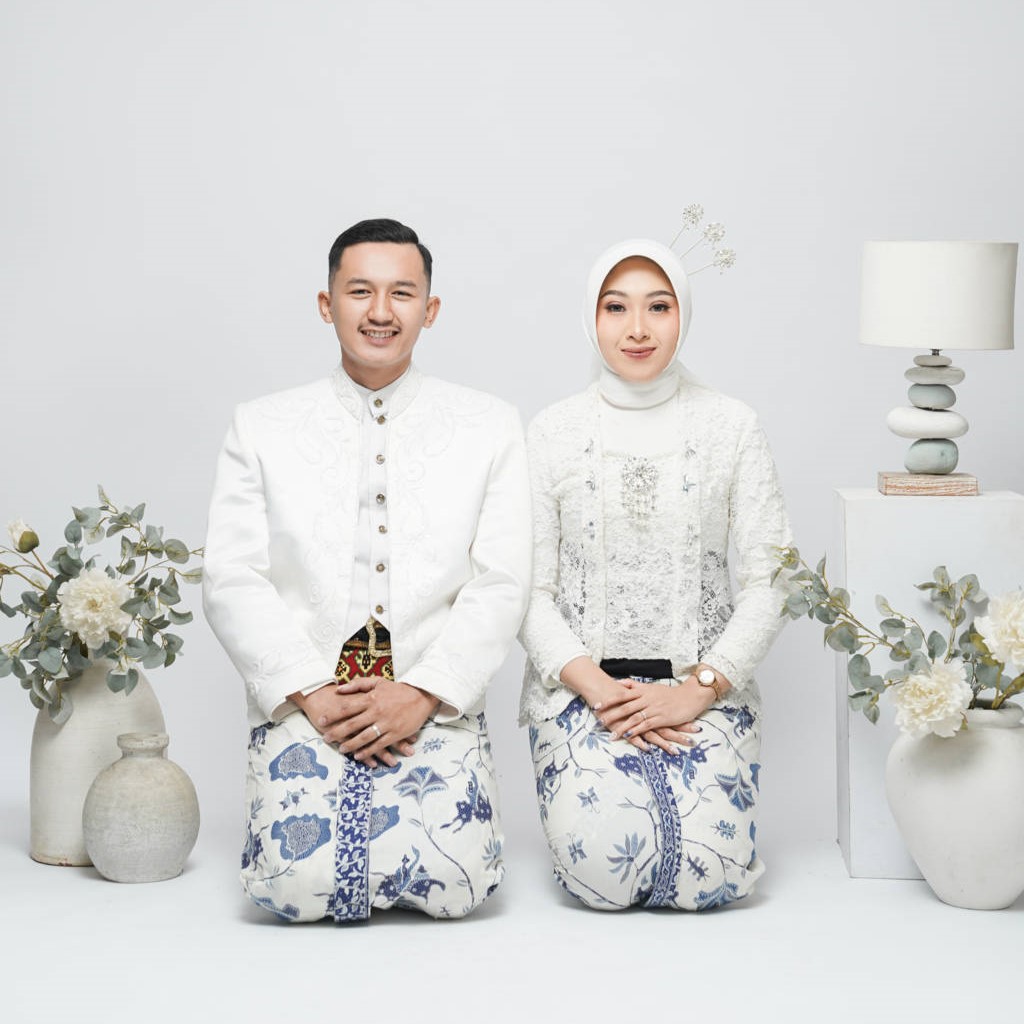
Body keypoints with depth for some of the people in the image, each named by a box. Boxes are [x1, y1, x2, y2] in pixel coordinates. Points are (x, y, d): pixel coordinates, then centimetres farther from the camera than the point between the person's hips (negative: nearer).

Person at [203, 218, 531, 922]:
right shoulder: (262, 428, 9)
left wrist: (420, 694, -12)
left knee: (453, 882, -22)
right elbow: (233, 581, 1)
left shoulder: (490, 428, 9)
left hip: (436, 704, 0)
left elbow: (502, 586, 1)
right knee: (297, 885, -21)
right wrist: (311, 693, -12)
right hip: (303, 703, 0)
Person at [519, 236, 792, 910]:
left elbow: (769, 581, 0)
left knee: (706, 877, -20)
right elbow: (530, 589, 2)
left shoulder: (733, 428, 3)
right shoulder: (553, 434, 3)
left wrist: (697, 690, -11)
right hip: (582, 686, 0)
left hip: (705, 689, 0)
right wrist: (594, 685, -13)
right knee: (603, 873, -21)